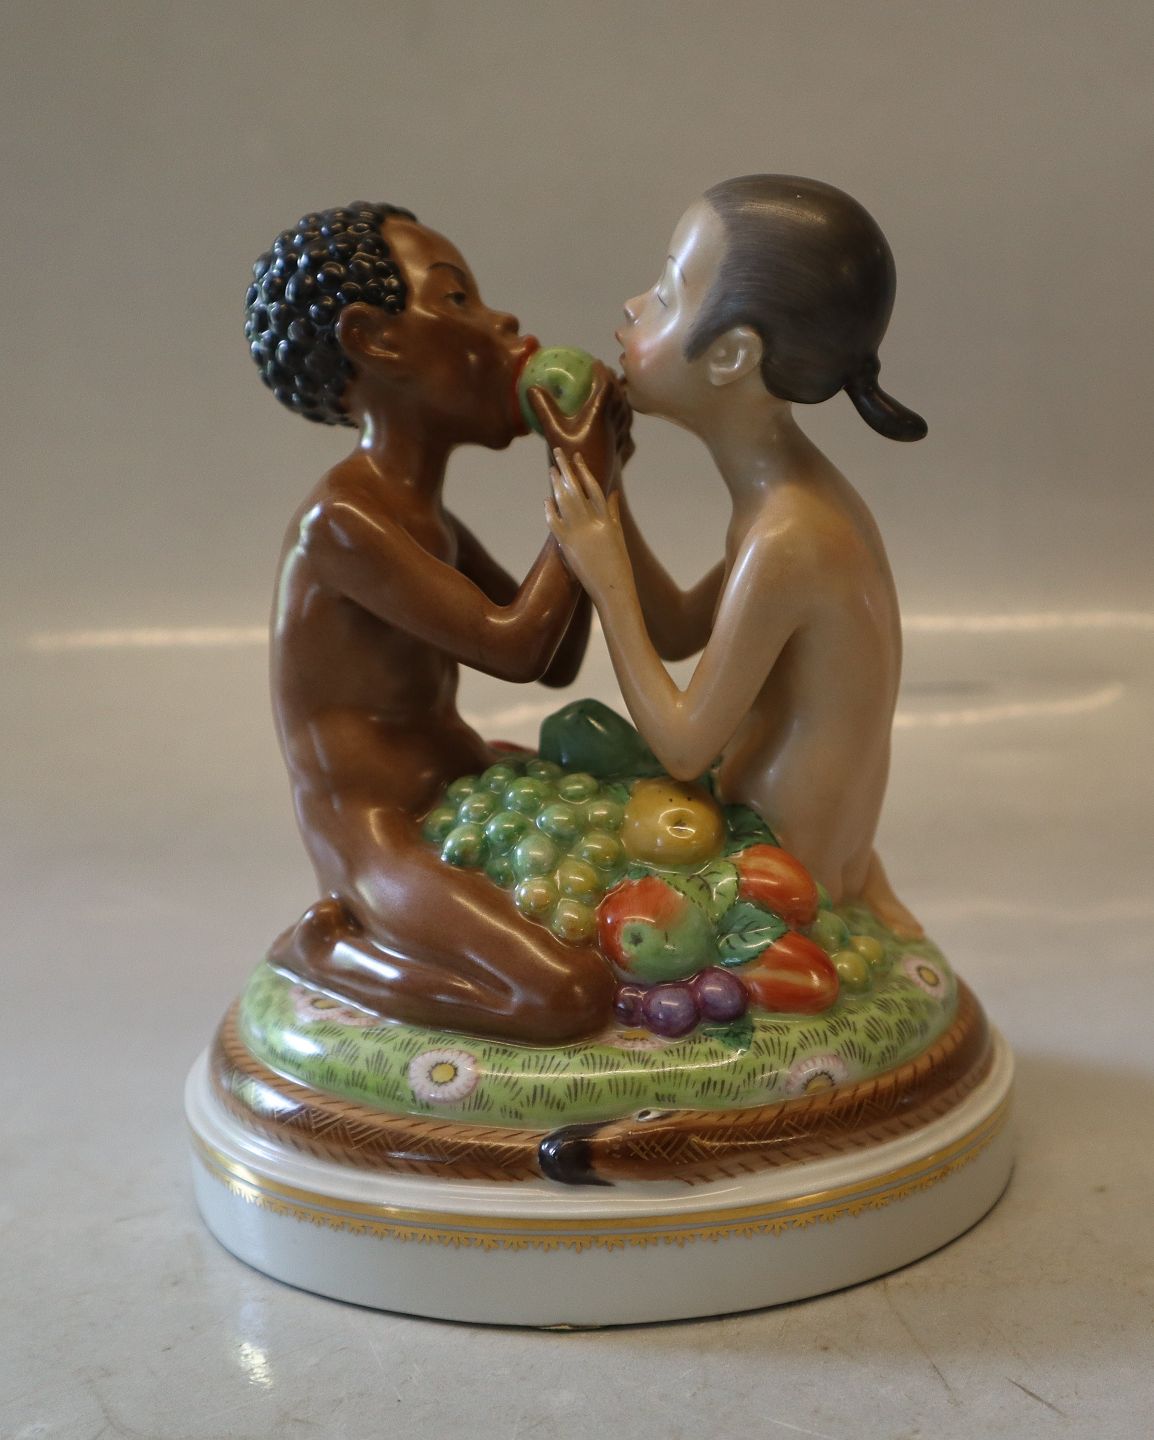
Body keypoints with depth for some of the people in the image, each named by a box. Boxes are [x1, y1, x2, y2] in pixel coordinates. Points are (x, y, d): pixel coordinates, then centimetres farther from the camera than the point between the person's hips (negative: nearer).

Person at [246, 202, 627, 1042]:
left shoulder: (426, 519, 11)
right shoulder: (341, 520, -19)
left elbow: (556, 662, 9)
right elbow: (514, 647, -23)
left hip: (465, 784, 10)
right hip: (378, 834, -10)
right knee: (572, 995, -29)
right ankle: (324, 947, -4)